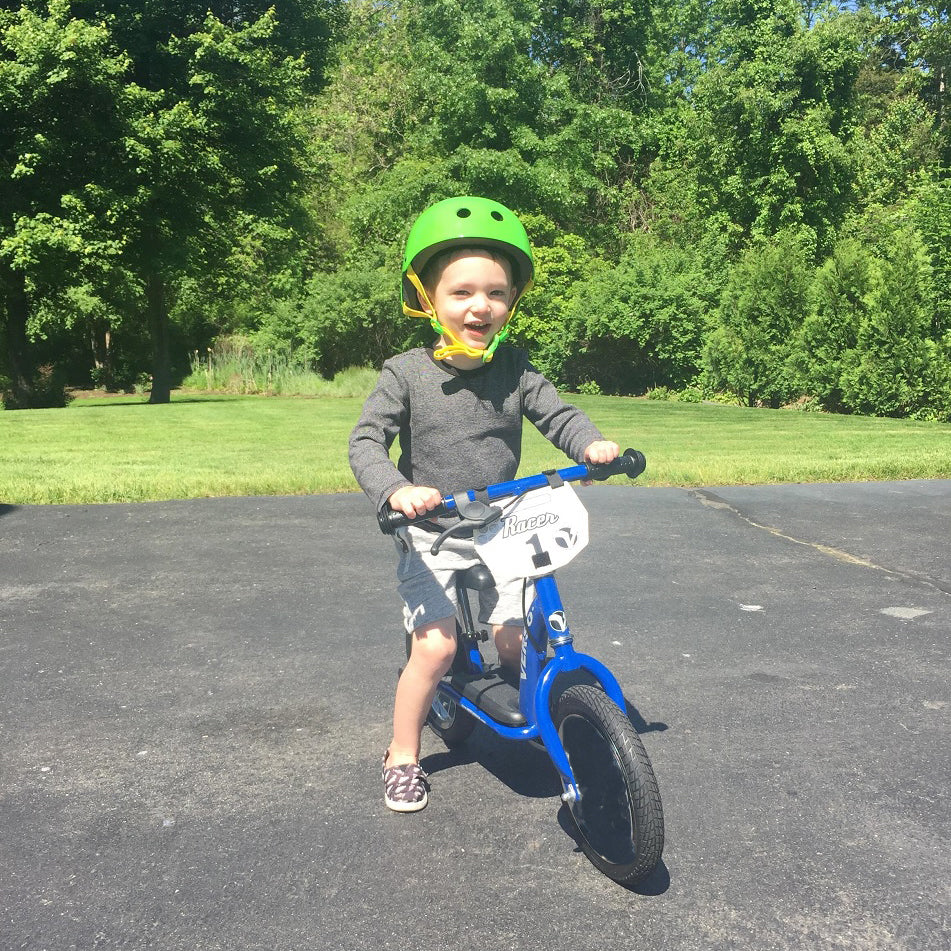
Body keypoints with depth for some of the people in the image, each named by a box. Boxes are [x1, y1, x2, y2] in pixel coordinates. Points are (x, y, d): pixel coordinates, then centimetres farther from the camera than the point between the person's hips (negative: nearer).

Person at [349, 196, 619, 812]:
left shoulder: (515, 369, -2)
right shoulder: (407, 373, -10)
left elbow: (557, 415, -4)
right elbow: (367, 441, -14)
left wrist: (592, 444, -26)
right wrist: (395, 489, -34)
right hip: (431, 536, -2)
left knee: (516, 641, -2)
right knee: (435, 646, -11)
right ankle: (403, 756, 12)